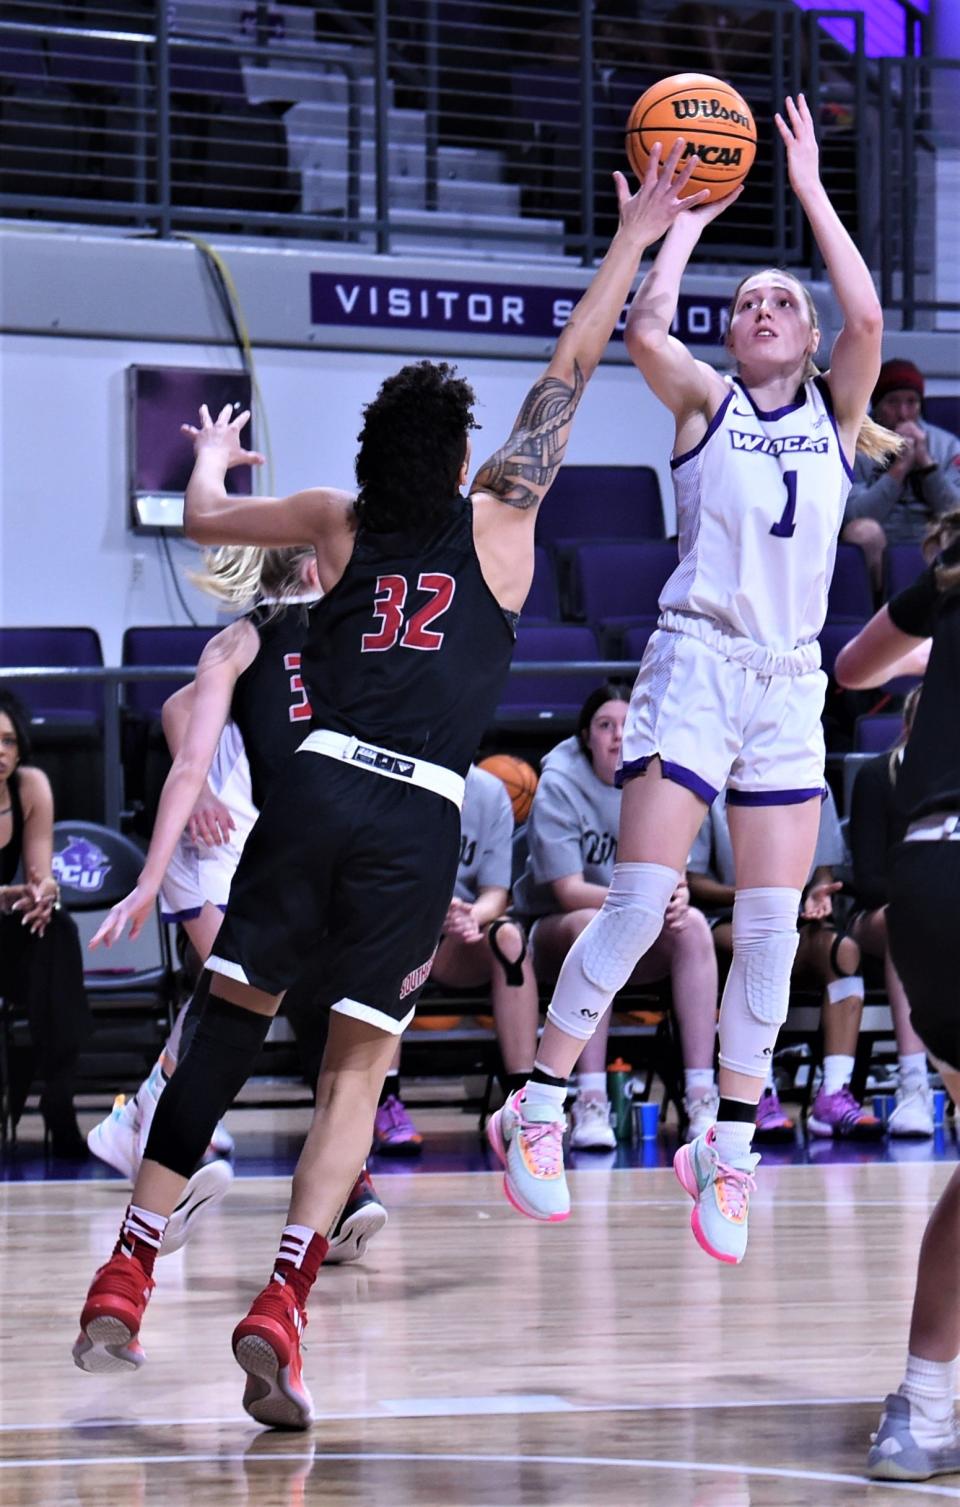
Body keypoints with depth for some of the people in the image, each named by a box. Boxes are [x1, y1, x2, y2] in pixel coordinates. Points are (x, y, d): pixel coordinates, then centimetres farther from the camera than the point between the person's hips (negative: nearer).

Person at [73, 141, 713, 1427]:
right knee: (358, 1066, 3)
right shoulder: (498, 524, 8)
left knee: (227, 1024, 8)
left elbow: (204, 519, 27)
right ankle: (280, 1308, -11)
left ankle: (125, 1283, 3)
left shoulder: (339, 525, 13)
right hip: (422, 820, -2)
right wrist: (636, 241, 21)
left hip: (317, 790, 2)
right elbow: (570, 372, 14)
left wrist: (215, 461, 49)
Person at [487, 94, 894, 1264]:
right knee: (639, 901, -11)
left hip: (790, 683, 3)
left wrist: (811, 191, -4)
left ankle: (729, 1150, 9)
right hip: (696, 662, -3)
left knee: (771, 925, 0)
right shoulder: (705, 402, 5)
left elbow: (867, 317, -8)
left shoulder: (838, 410, 10)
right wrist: (689, 215, -5)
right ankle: (537, 1113, -2)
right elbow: (645, 331, -16)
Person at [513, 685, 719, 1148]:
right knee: (592, 925, -37)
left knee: (692, 926, -27)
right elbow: (568, 890, -20)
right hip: (555, 933, -4)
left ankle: (700, 1096, -34)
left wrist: (676, 897, -30)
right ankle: (590, 1105, -43)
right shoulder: (559, 786, -12)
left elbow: (670, 876, -5)